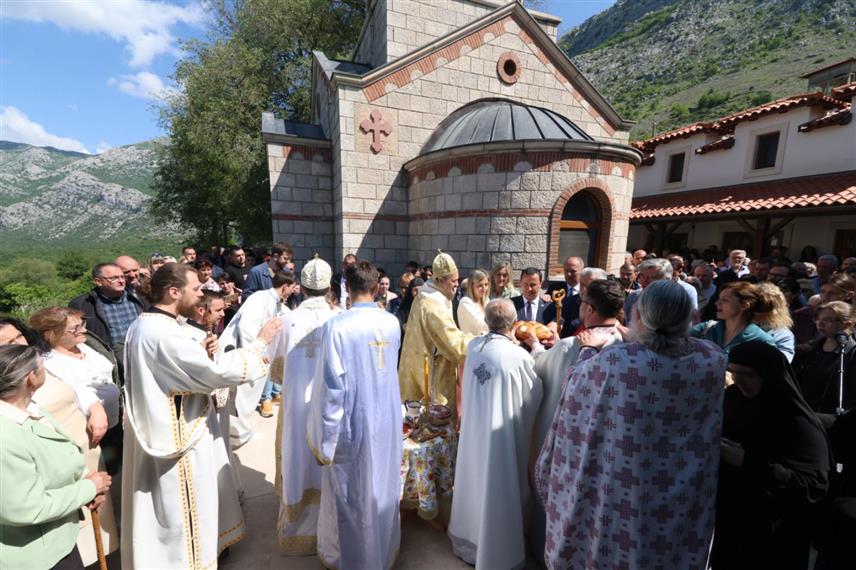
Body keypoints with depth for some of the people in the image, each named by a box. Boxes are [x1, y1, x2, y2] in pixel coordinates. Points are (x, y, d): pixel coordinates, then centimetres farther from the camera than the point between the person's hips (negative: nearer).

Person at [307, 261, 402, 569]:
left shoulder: (336, 326, -22)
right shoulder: (392, 323, -5)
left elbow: (329, 387, -20)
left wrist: (323, 439, -9)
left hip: (352, 425, -4)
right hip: (388, 422, 5)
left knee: (347, 493, 19)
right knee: (383, 490, 25)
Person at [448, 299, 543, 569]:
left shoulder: (473, 346, -7)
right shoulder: (519, 355, -22)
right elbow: (534, 395, -8)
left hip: (473, 428, 5)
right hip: (500, 430, -5)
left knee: (475, 481, 24)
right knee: (497, 487, 14)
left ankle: (469, 540, 46)